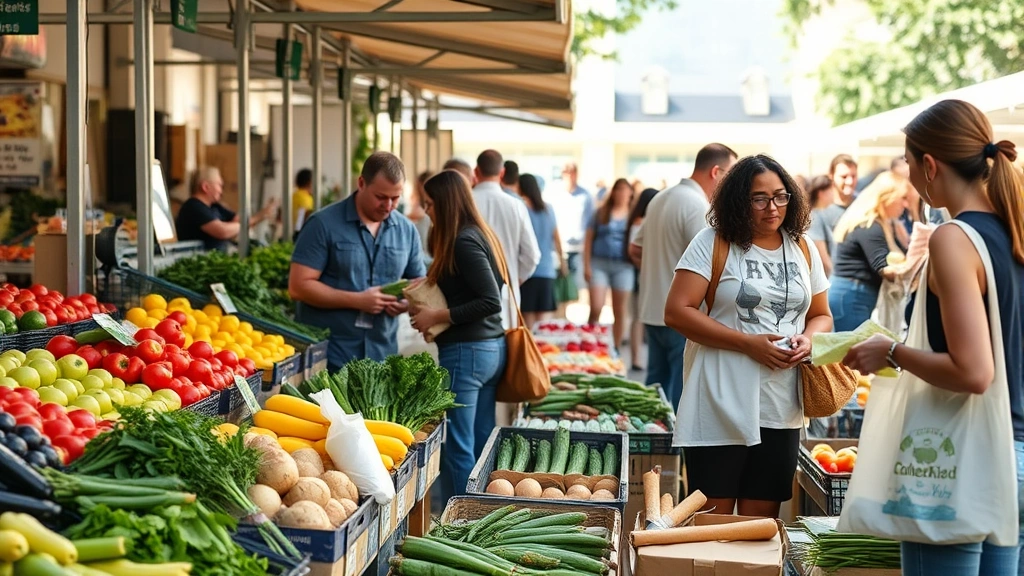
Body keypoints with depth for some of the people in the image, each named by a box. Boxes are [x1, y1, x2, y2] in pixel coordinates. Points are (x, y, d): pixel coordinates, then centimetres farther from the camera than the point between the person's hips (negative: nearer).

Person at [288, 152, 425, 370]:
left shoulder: (407, 230, 7)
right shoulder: (323, 224, -7)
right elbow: (299, 287, -11)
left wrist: (409, 300, -7)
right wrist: (357, 300, -17)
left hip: (382, 355, 4)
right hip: (326, 355, -4)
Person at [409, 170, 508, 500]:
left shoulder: (464, 241, -15)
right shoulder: (480, 234, 13)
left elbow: (490, 302, -20)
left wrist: (437, 317, -15)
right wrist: (432, 284, 12)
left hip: (466, 352, -10)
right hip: (492, 348, 10)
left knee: (458, 448, -3)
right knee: (482, 444, 13)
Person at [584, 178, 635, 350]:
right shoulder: (602, 213, 6)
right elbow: (588, 240, 6)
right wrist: (586, 266, -1)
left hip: (623, 266, 1)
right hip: (599, 264, -1)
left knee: (620, 312, 7)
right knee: (596, 308, -10)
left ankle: (616, 349, 16)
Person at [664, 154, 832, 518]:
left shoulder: (803, 249, 11)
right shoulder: (713, 243, -4)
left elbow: (821, 315, 21)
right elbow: (677, 312, -11)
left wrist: (808, 339, -4)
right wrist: (748, 343, -17)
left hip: (781, 411, 4)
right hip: (721, 409, -4)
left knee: (761, 523, 9)